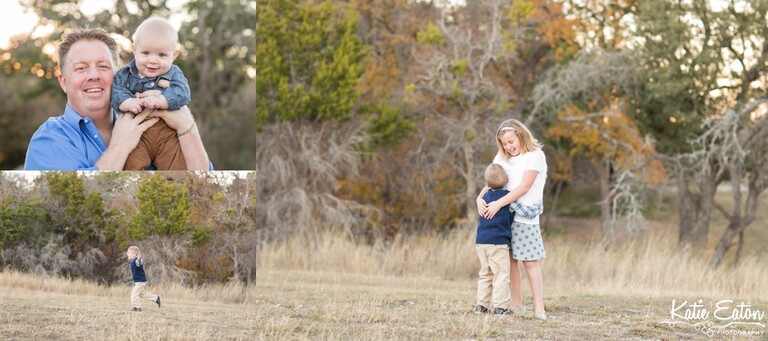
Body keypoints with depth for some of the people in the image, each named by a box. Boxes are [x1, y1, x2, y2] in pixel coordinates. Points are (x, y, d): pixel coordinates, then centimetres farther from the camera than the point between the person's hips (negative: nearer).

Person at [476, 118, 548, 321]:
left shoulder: (535, 156, -5)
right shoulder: (502, 158, 13)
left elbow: (524, 187, -13)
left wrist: (499, 203, -20)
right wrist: (480, 198, -13)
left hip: (525, 218, -5)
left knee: (530, 262, -7)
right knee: (510, 261, 3)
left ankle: (539, 308, -8)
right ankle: (517, 306, 8)